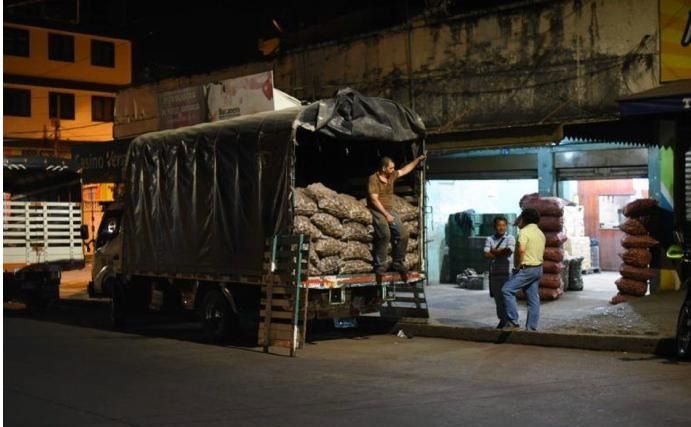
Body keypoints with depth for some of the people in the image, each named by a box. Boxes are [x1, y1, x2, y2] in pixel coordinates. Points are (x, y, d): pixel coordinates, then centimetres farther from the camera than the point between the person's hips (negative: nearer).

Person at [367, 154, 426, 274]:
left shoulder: (392, 175, 10)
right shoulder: (373, 179, -12)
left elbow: (405, 170, 28)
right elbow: (374, 200, -17)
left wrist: (418, 159, 29)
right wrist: (386, 215, -19)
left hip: (389, 210, 7)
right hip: (377, 211, -7)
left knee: (403, 233, -13)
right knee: (385, 234, -31)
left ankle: (398, 263, -1)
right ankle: (380, 265, -24)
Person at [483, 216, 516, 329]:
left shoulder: (510, 238, 2)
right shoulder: (490, 239, 10)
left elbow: (509, 250, -14)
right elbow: (487, 254, -3)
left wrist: (494, 251, -4)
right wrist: (502, 253, -9)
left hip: (507, 271, -3)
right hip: (494, 271, 4)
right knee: (497, 296, 7)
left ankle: (509, 319, 0)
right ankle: (502, 319, 17)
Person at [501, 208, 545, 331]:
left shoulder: (524, 231, -13)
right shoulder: (540, 233, 16)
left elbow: (521, 249, -25)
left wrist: (518, 265, -15)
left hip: (527, 268, -9)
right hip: (538, 268, 9)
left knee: (507, 290, -8)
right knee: (533, 298, 8)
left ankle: (513, 322, -12)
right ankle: (532, 327, 10)